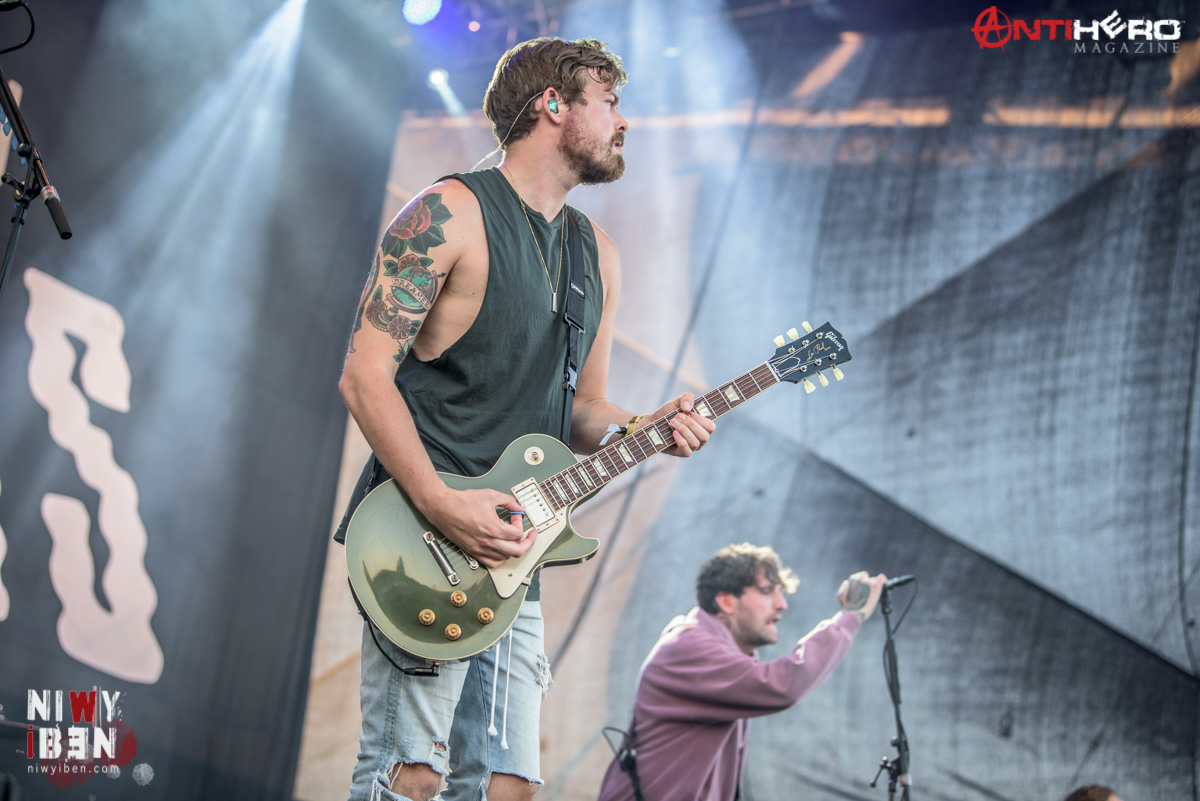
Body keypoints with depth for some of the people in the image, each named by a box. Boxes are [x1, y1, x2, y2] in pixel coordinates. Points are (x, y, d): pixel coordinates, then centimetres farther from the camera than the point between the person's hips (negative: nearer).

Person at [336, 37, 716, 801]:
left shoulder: (599, 256, 18)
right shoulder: (450, 215, -6)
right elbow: (365, 374, -11)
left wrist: (644, 429, -1)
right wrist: (442, 504, -21)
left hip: (511, 554, 7)